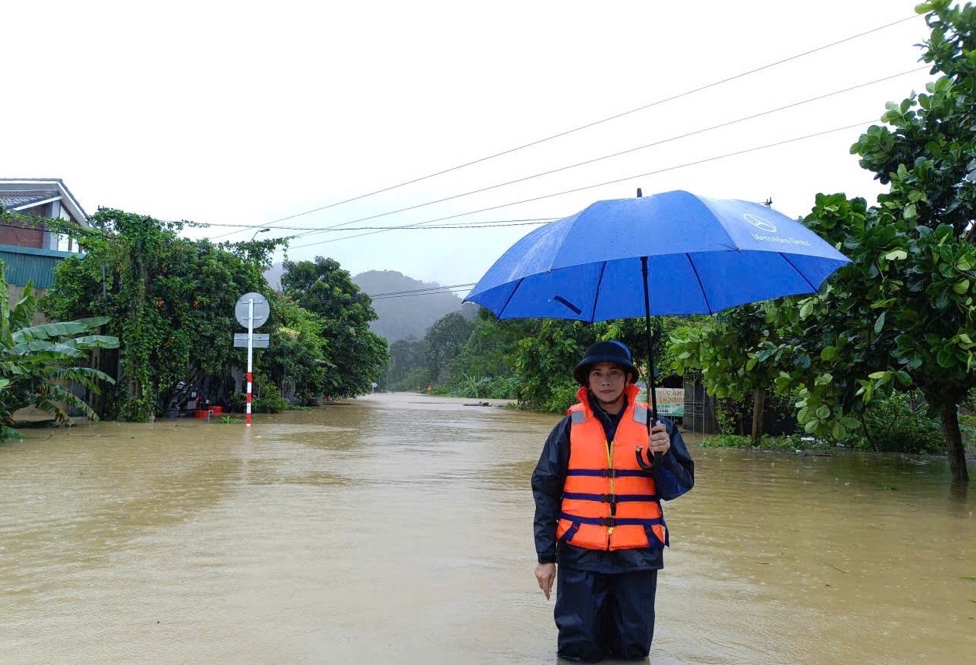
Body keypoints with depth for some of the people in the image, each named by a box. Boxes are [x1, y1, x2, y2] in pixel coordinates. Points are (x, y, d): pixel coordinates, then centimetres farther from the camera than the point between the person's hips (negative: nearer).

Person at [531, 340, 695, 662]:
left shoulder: (653, 424, 1)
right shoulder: (570, 427, 0)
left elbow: (679, 487, 2)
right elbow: (545, 491, 3)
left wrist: (663, 455, -19)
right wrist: (545, 556, 2)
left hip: (638, 555, 1)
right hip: (580, 553, 0)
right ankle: (592, 618, 33)